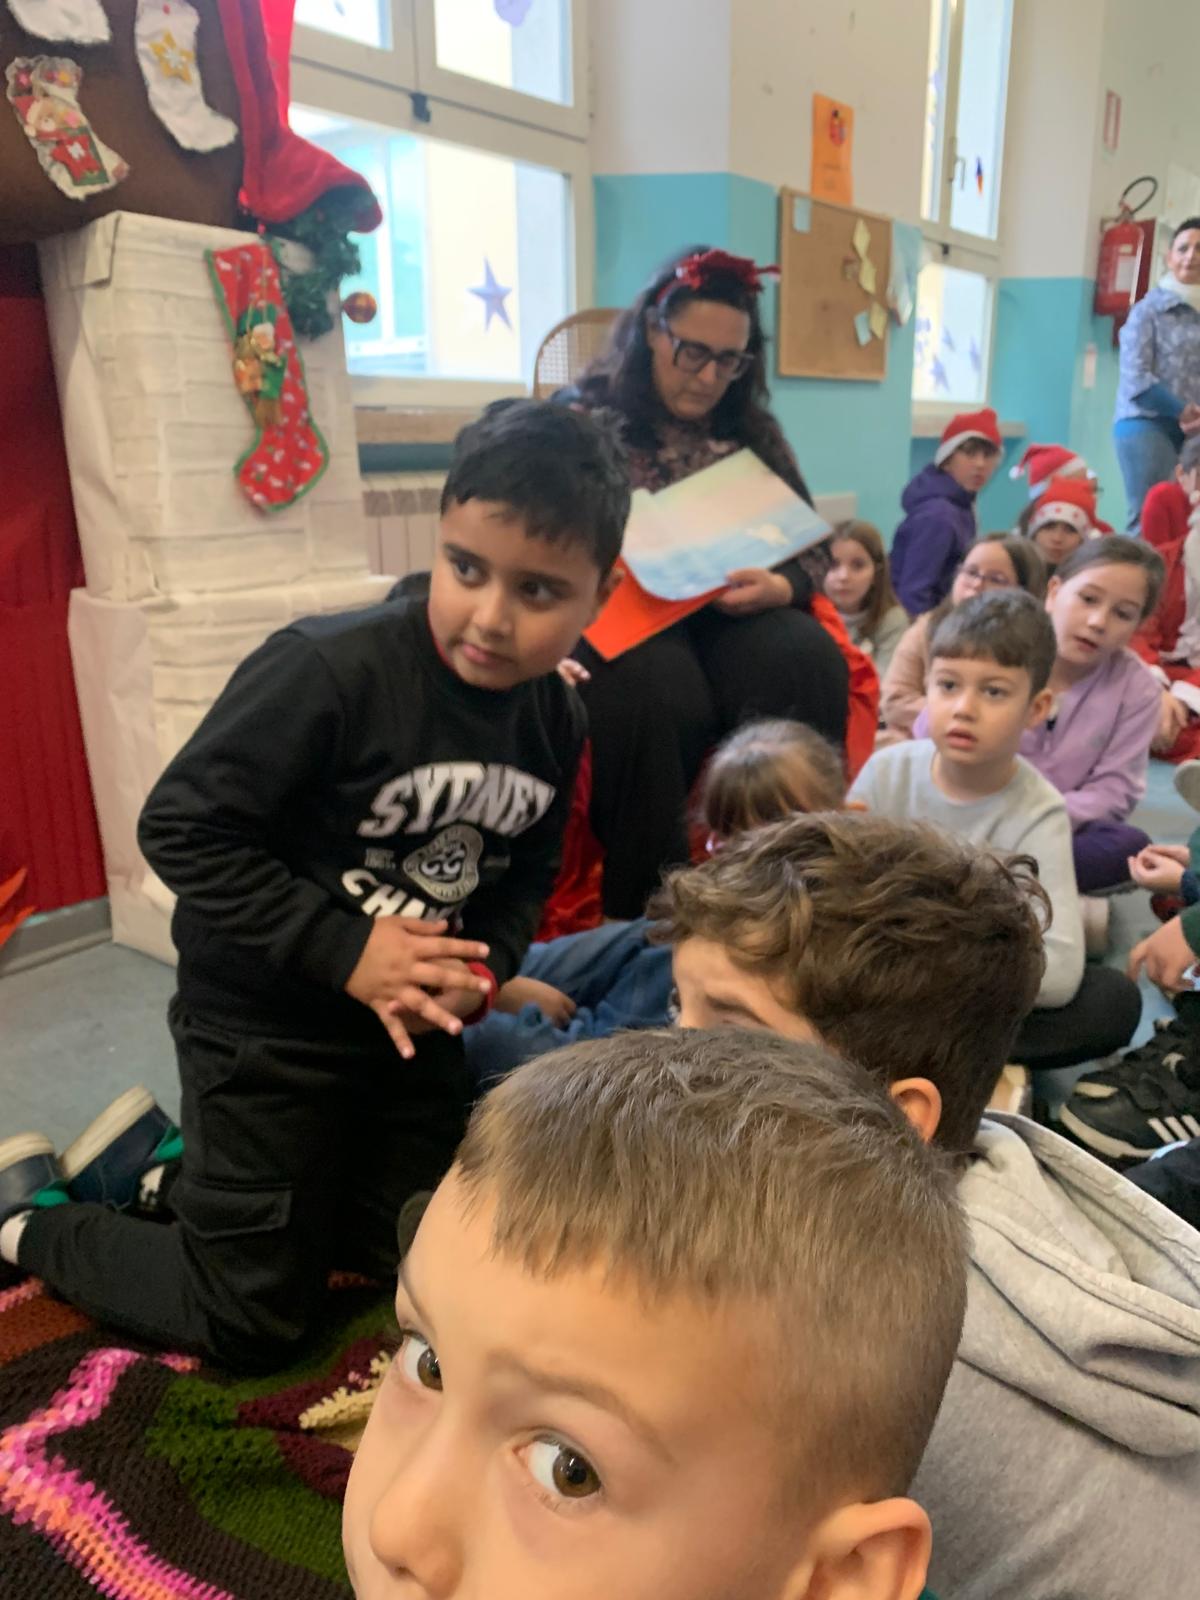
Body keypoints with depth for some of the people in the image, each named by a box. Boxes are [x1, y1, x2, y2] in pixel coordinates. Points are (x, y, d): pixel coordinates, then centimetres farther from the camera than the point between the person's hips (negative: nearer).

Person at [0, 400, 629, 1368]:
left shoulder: (555, 721, -7)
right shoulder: (330, 670, -29)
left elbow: (524, 876, 3)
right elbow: (182, 828, -24)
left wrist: (481, 971, -17)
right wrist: (345, 951, -26)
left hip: (411, 1019, 7)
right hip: (264, 1022, -6)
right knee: (251, 1325, 9)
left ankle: (176, 1174, 38)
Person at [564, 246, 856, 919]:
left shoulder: (754, 432, 16)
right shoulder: (587, 418, 6)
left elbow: (812, 551, 12)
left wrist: (774, 588, -12)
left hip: (733, 617, 3)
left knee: (808, 661, -29)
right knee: (663, 690, -36)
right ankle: (646, 910, -20)